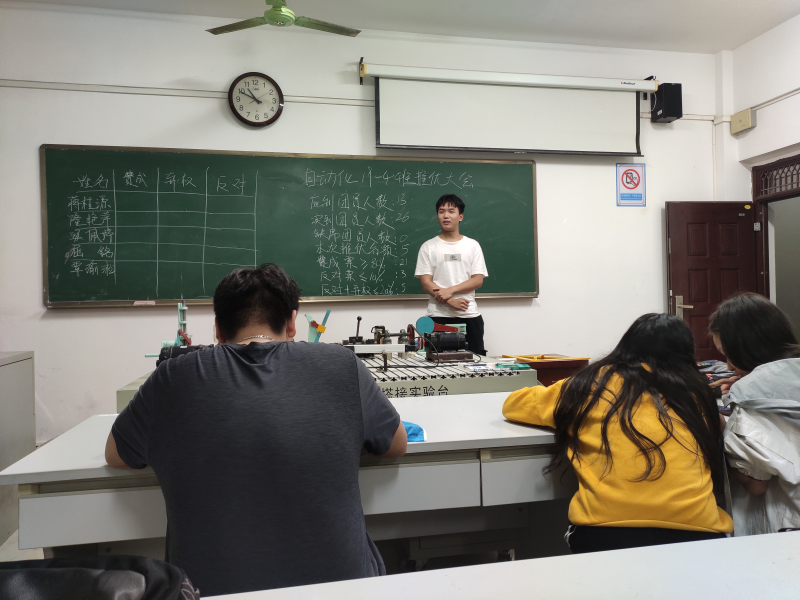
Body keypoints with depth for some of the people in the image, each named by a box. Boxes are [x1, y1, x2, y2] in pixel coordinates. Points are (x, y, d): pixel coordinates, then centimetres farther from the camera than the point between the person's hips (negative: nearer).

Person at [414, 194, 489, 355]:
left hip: (469, 316, 1)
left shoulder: (472, 245, 7)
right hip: (438, 317, -1)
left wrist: (450, 290, -14)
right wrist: (450, 302, -15)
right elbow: (426, 283, -3)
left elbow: (478, 280, 0)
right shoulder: (428, 247, 4)